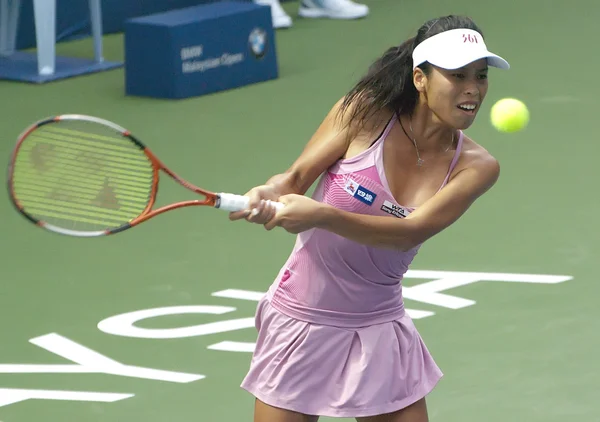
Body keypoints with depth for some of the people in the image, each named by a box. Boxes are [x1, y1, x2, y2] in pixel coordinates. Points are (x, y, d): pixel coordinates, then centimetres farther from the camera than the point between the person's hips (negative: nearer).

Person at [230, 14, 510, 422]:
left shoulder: (475, 166, -9)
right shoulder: (367, 113, -11)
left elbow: (410, 231, -23)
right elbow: (296, 177, -5)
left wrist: (323, 216, -38)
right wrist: (269, 194, -30)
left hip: (379, 330, 2)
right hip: (300, 321, -2)